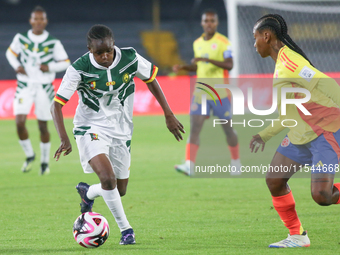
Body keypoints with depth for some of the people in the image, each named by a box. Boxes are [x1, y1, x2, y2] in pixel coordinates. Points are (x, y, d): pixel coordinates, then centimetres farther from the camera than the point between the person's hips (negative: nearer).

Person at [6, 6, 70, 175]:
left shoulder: (53, 43, -4)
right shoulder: (21, 38, -1)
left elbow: (65, 62, 3)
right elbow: (11, 52, 16)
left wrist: (50, 67, -14)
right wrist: (16, 66, -3)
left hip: (44, 87, -1)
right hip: (25, 86, 1)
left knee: (43, 126, 4)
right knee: (19, 122, -15)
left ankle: (45, 162, 23)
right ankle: (29, 156, 8)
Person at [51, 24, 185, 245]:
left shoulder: (130, 58, -13)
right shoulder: (79, 69, -21)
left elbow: (151, 78, 6)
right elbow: (57, 104, -18)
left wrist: (168, 115, 6)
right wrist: (64, 139, -31)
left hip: (121, 131, 4)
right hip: (91, 129, -4)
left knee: (119, 191, 11)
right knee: (108, 177, -27)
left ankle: (87, 193, 44)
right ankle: (126, 229, -10)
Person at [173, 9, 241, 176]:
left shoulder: (223, 42, -7)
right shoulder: (197, 43, 12)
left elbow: (229, 65, -18)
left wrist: (207, 59, -28)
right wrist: (183, 67, 6)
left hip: (219, 93, -4)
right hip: (200, 91, 4)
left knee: (227, 128, 7)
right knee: (195, 127, -10)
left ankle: (236, 163, 25)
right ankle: (189, 165, -19)